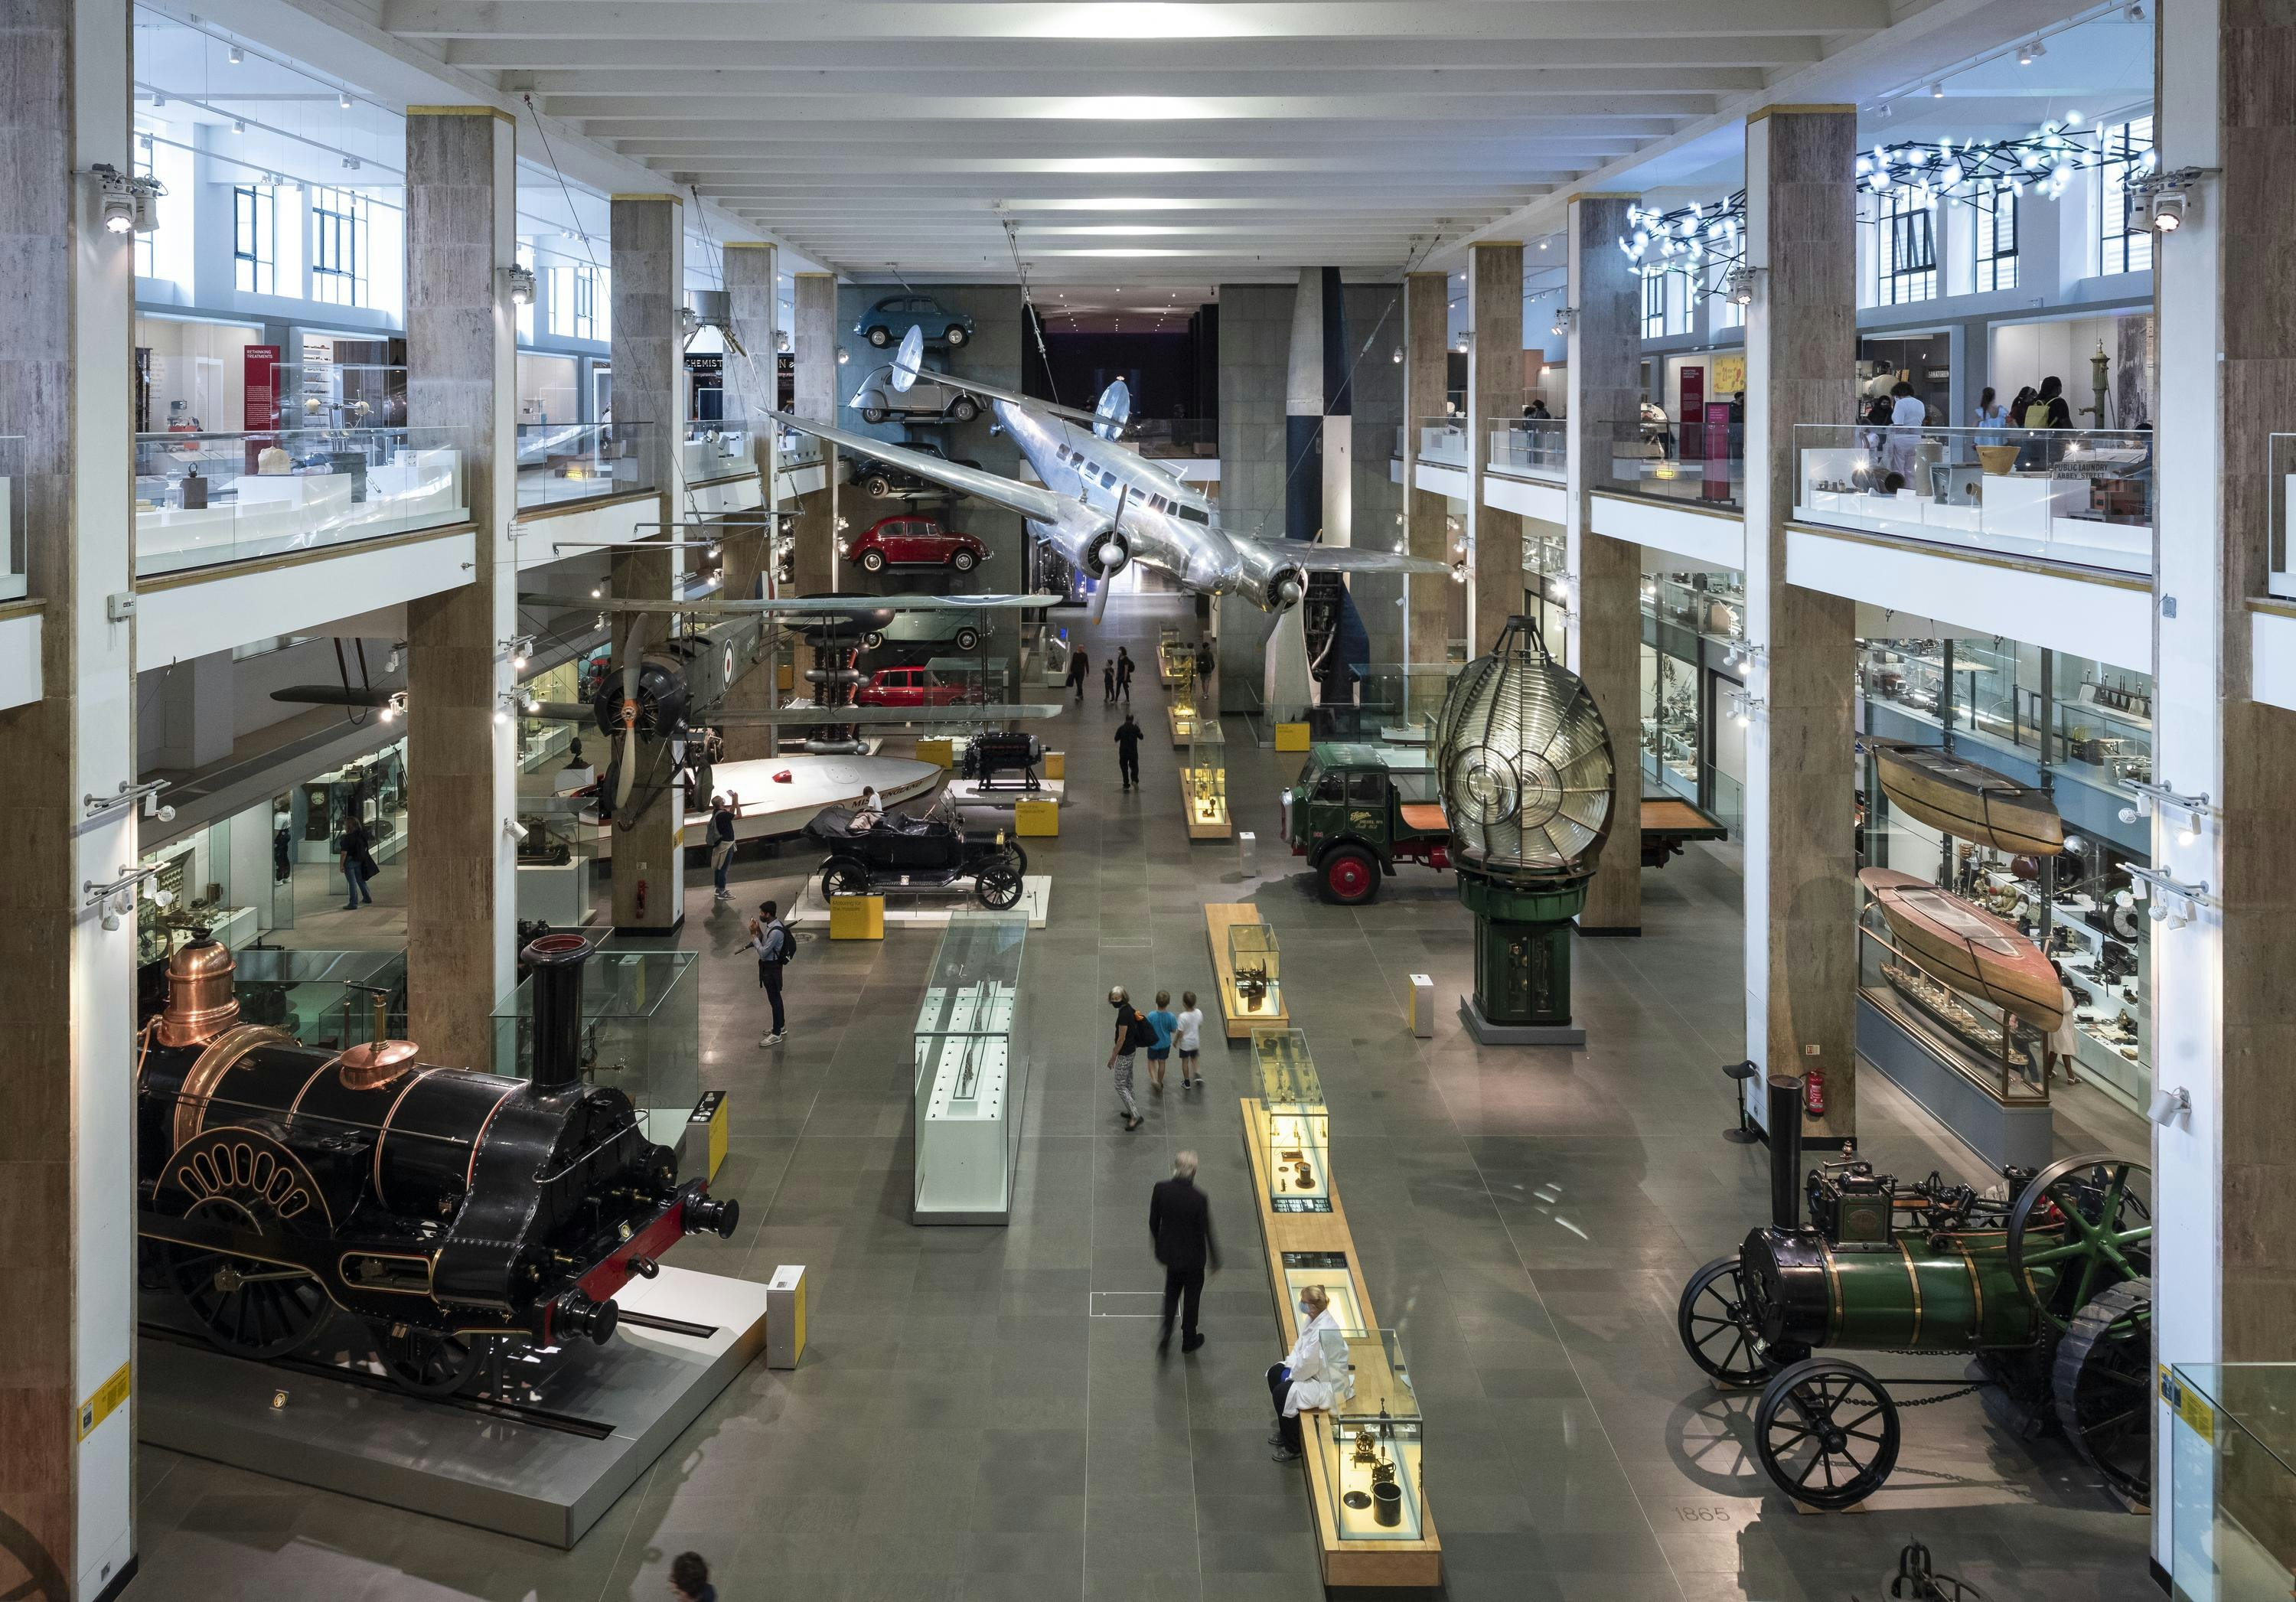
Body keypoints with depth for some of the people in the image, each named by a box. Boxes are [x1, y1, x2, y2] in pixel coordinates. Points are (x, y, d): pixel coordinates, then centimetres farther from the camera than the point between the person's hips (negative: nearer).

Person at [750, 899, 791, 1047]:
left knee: (774, 999, -1)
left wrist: (754, 935, -21)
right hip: (769, 965, 10)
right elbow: (765, 943, 12)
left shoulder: (776, 932, -29)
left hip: (772, 968, -10)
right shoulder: (771, 925, 3)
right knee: (775, 997, 21)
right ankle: (780, 1027, 34)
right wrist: (758, 931, -2)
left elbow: (763, 952, -26)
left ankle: (777, 1035, 6)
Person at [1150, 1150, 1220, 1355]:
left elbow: (1153, 1222, -5)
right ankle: (1189, 1340, 35)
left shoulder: (1161, 1189, -17)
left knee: (1171, 1290, 28)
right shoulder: (1199, 1199, -26)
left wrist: (1158, 1245, 15)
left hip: (1169, 1251, 3)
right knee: (1192, 1295, 19)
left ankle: (1165, 1331, 16)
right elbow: (1206, 1231, -16)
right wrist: (1215, 1259, 0)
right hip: (1192, 1255, -3)